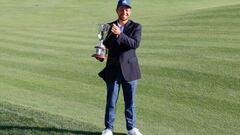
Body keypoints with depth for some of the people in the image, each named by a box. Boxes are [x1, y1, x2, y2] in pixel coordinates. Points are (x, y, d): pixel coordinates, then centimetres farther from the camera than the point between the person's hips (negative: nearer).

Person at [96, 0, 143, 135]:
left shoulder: (136, 27, -1)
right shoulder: (109, 27, 5)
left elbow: (135, 44, -18)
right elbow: (105, 45, 4)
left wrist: (120, 34, -29)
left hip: (129, 70, -1)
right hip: (113, 70, 1)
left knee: (130, 102, 8)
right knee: (111, 101, 5)